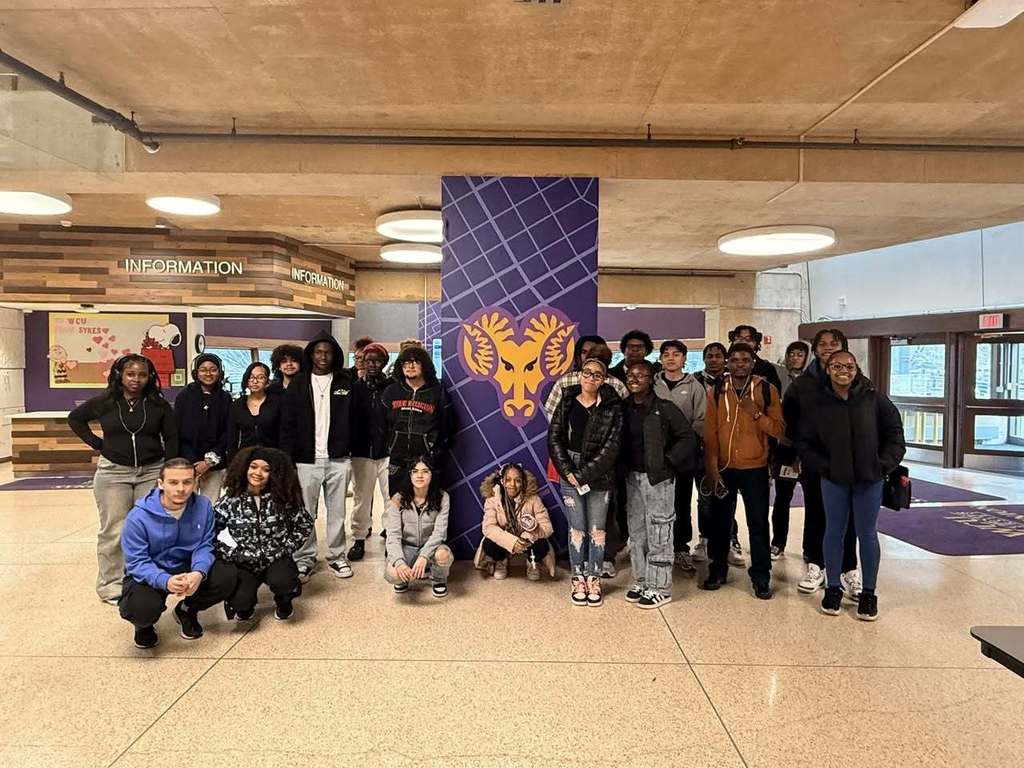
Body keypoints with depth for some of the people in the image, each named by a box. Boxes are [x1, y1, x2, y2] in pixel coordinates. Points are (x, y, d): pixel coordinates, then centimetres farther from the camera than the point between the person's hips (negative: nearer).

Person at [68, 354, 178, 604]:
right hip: (113, 472, 0)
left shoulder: (159, 405, -1)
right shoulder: (103, 402, 0)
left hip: (152, 472, 0)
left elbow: (171, 438, 4)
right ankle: (110, 586, 15)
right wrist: (97, 443, 5)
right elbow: (75, 418, 16)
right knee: (113, 531, 4)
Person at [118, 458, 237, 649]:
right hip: (149, 574, -3)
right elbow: (137, 562, -20)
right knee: (142, 608, -33)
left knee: (227, 576, -21)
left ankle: (186, 611, 12)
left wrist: (199, 572, -33)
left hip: (186, 567, 3)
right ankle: (145, 624, 11)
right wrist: (165, 581, -40)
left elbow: (204, 546, -10)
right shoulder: (139, 517, -22)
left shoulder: (203, 506, -14)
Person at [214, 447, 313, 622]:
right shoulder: (231, 500, -7)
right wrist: (231, 554, -12)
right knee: (240, 602, -25)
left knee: (282, 582, -32)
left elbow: (305, 525, 4)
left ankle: (283, 601, 6)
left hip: (276, 559, 0)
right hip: (244, 563, 0)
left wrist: (286, 548, -3)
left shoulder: (283, 498, -7)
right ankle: (245, 604, 15)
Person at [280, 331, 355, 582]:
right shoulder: (298, 384, 4)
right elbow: (288, 425, 2)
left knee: (337, 512, 8)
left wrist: (351, 450, -2)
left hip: (338, 460, 0)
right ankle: (304, 559, 16)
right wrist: (287, 459, -5)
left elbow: (355, 419, 5)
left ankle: (337, 556, 19)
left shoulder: (346, 383, 4)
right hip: (306, 460, 0)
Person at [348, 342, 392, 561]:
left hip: (388, 452, -1)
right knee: (361, 498, 9)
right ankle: (359, 539, 20)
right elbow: (349, 418, -1)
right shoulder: (355, 387, 3)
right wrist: (349, 446, -9)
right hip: (362, 453, 1)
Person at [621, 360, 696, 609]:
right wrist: (622, 468, 5)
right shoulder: (625, 409, 6)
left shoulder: (665, 408, -9)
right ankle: (641, 582, 26)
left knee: (658, 533, -1)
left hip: (658, 477, -6)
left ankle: (660, 588, 11)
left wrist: (668, 461, -12)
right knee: (636, 532, 13)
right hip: (632, 477, 6)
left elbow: (688, 437, -8)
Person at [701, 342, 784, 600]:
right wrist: (712, 467, -7)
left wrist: (756, 414, -18)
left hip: (755, 468, -1)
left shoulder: (767, 390, -1)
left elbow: (778, 429, -3)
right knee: (720, 520, 11)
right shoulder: (717, 392, 2)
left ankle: (761, 576, 16)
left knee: (758, 523, 4)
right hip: (723, 468, 2)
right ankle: (717, 569, 26)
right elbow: (710, 433, 0)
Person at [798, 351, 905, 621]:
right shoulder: (819, 403, -4)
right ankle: (833, 588, 24)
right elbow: (805, 443, 2)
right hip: (833, 479, 0)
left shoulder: (874, 399, -6)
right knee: (834, 532, 10)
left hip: (869, 479, 0)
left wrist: (883, 465, -5)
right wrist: (823, 466, -7)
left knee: (867, 534, 9)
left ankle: (868, 592, 23)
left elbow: (895, 434, 1)